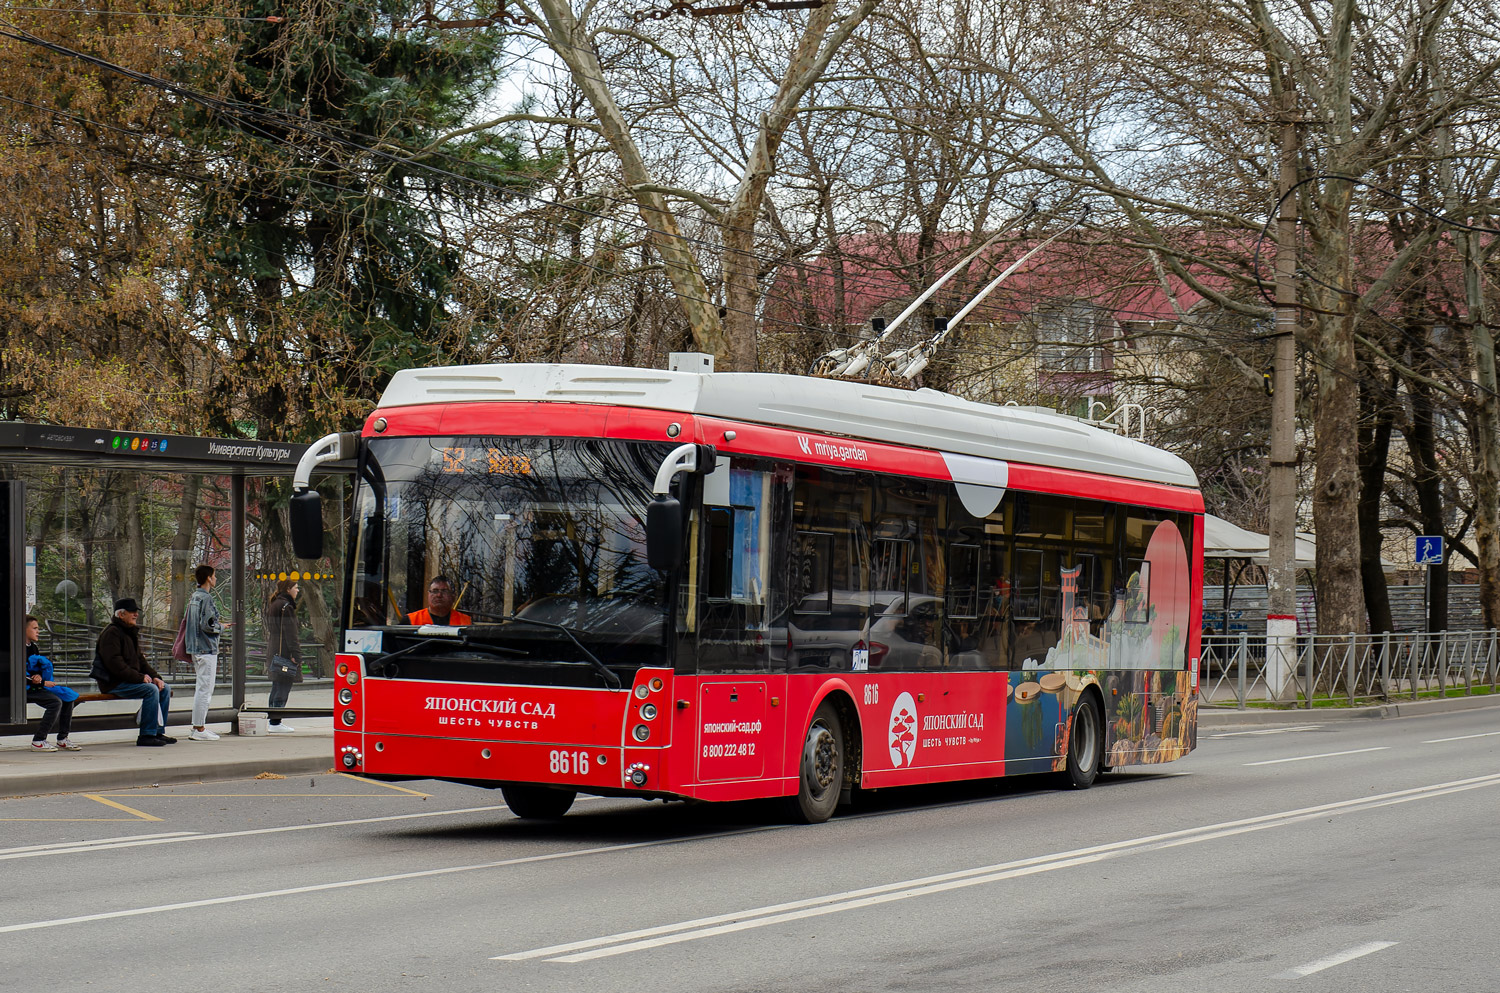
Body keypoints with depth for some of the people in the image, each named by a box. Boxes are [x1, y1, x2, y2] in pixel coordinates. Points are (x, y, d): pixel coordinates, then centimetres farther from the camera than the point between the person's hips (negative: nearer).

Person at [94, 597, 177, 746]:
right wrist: (139, 677, -22)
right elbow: (114, 664, -22)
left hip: (128, 680, 10)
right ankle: (146, 735, -24)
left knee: (165, 689, 1)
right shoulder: (111, 633, -13)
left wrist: (155, 676, 5)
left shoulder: (131, 632, 19)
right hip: (113, 683, -10)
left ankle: (158, 732, 2)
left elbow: (140, 659, 22)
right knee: (151, 689, -26)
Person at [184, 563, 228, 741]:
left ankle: (198, 726, 20)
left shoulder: (194, 597, 14)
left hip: (195, 648, 10)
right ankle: (199, 729, -8)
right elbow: (207, 625, -22)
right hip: (207, 649, -10)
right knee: (205, 688, -8)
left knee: (200, 688, 16)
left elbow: (187, 621, 20)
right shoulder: (206, 598, -15)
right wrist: (221, 628, -3)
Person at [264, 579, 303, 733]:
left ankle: (273, 722, 17)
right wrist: (295, 655, -18)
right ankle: (275, 723, -10)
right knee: (283, 687, -8)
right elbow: (290, 633, -18)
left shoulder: (272, 605, 16)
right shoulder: (286, 606, -14)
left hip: (273, 651, 10)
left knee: (276, 687, 14)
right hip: (284, 652, -10)